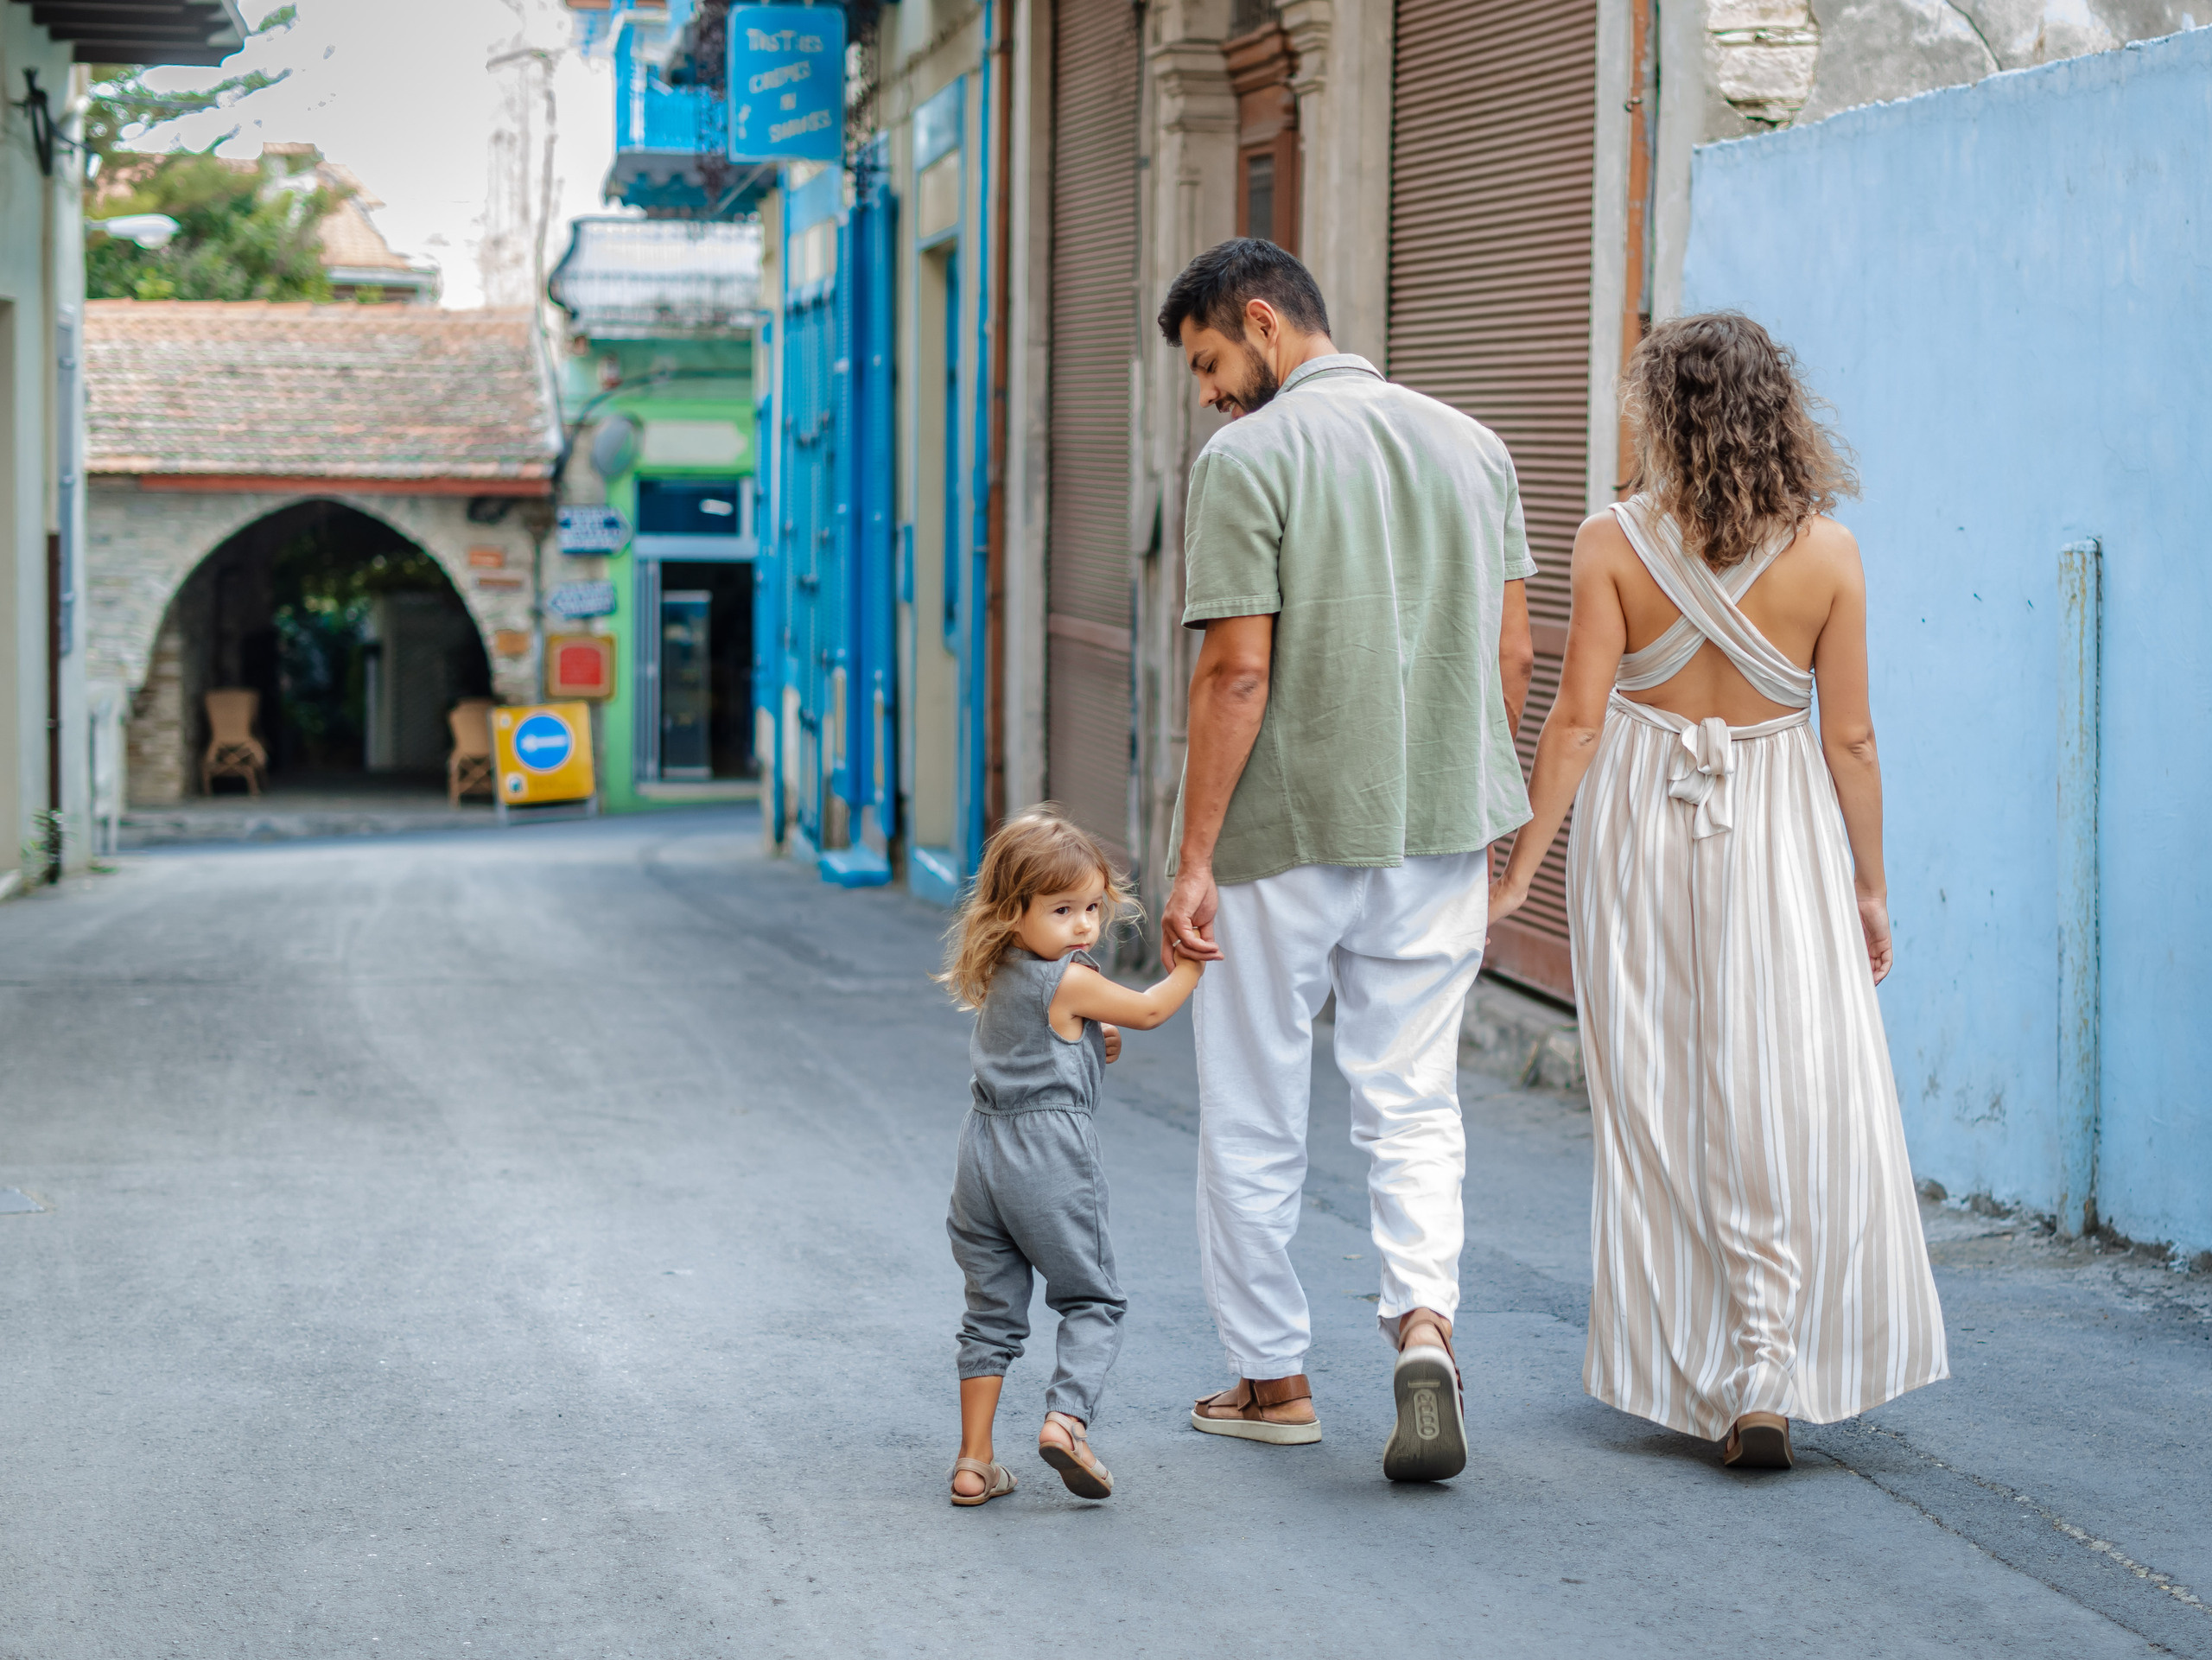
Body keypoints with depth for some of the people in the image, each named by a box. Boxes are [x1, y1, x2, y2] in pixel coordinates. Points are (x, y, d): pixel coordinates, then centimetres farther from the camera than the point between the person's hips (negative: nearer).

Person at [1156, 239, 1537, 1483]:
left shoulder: (1248, 459, -11)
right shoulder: (1471, 444, 7)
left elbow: (1239, 670, -15)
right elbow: (1511, 654, 8)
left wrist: (1194, 858, -11)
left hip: (1283, 839, -5)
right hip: (1437, 832, 5)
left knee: (1255, 1123, 10)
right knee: (1415, 1104, 11)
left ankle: (1272, 1380, 18)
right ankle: (1426, 1320, -11)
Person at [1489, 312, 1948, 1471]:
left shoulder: (1613, 543, -8)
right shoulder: (1826, 551, -6)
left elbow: (1577, 718, -8)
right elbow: (1849, 737, -3)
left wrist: (1522, 865, 0)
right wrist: (1870, 883, 7)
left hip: (1639, 830, 1)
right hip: (1779, 835, -1)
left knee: (1654, 1102, 11)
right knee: (1792, 1104, 1)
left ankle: (1676, 1371, 20)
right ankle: (1765, 1382, -8)